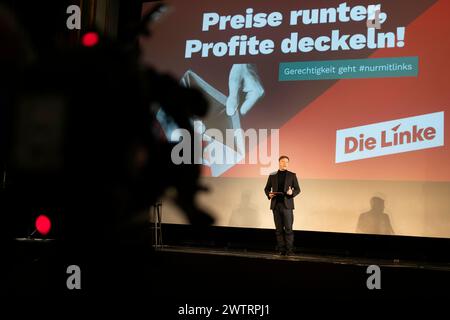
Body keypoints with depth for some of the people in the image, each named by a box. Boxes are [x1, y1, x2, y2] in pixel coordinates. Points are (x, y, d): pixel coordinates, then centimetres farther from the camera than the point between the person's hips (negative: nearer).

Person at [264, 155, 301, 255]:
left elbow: (297, 189, 7)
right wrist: (269, 194, -5)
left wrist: (292, 193, -14)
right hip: (276, 205, 2)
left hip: (287, 205, -2)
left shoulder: (292, 175, 7)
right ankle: (281, 249, 12)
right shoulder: (272, 176, 11)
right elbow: (267, 188, 17)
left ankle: (289, 250, 1)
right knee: (279, 229, 5)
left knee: (288, 228, -5)